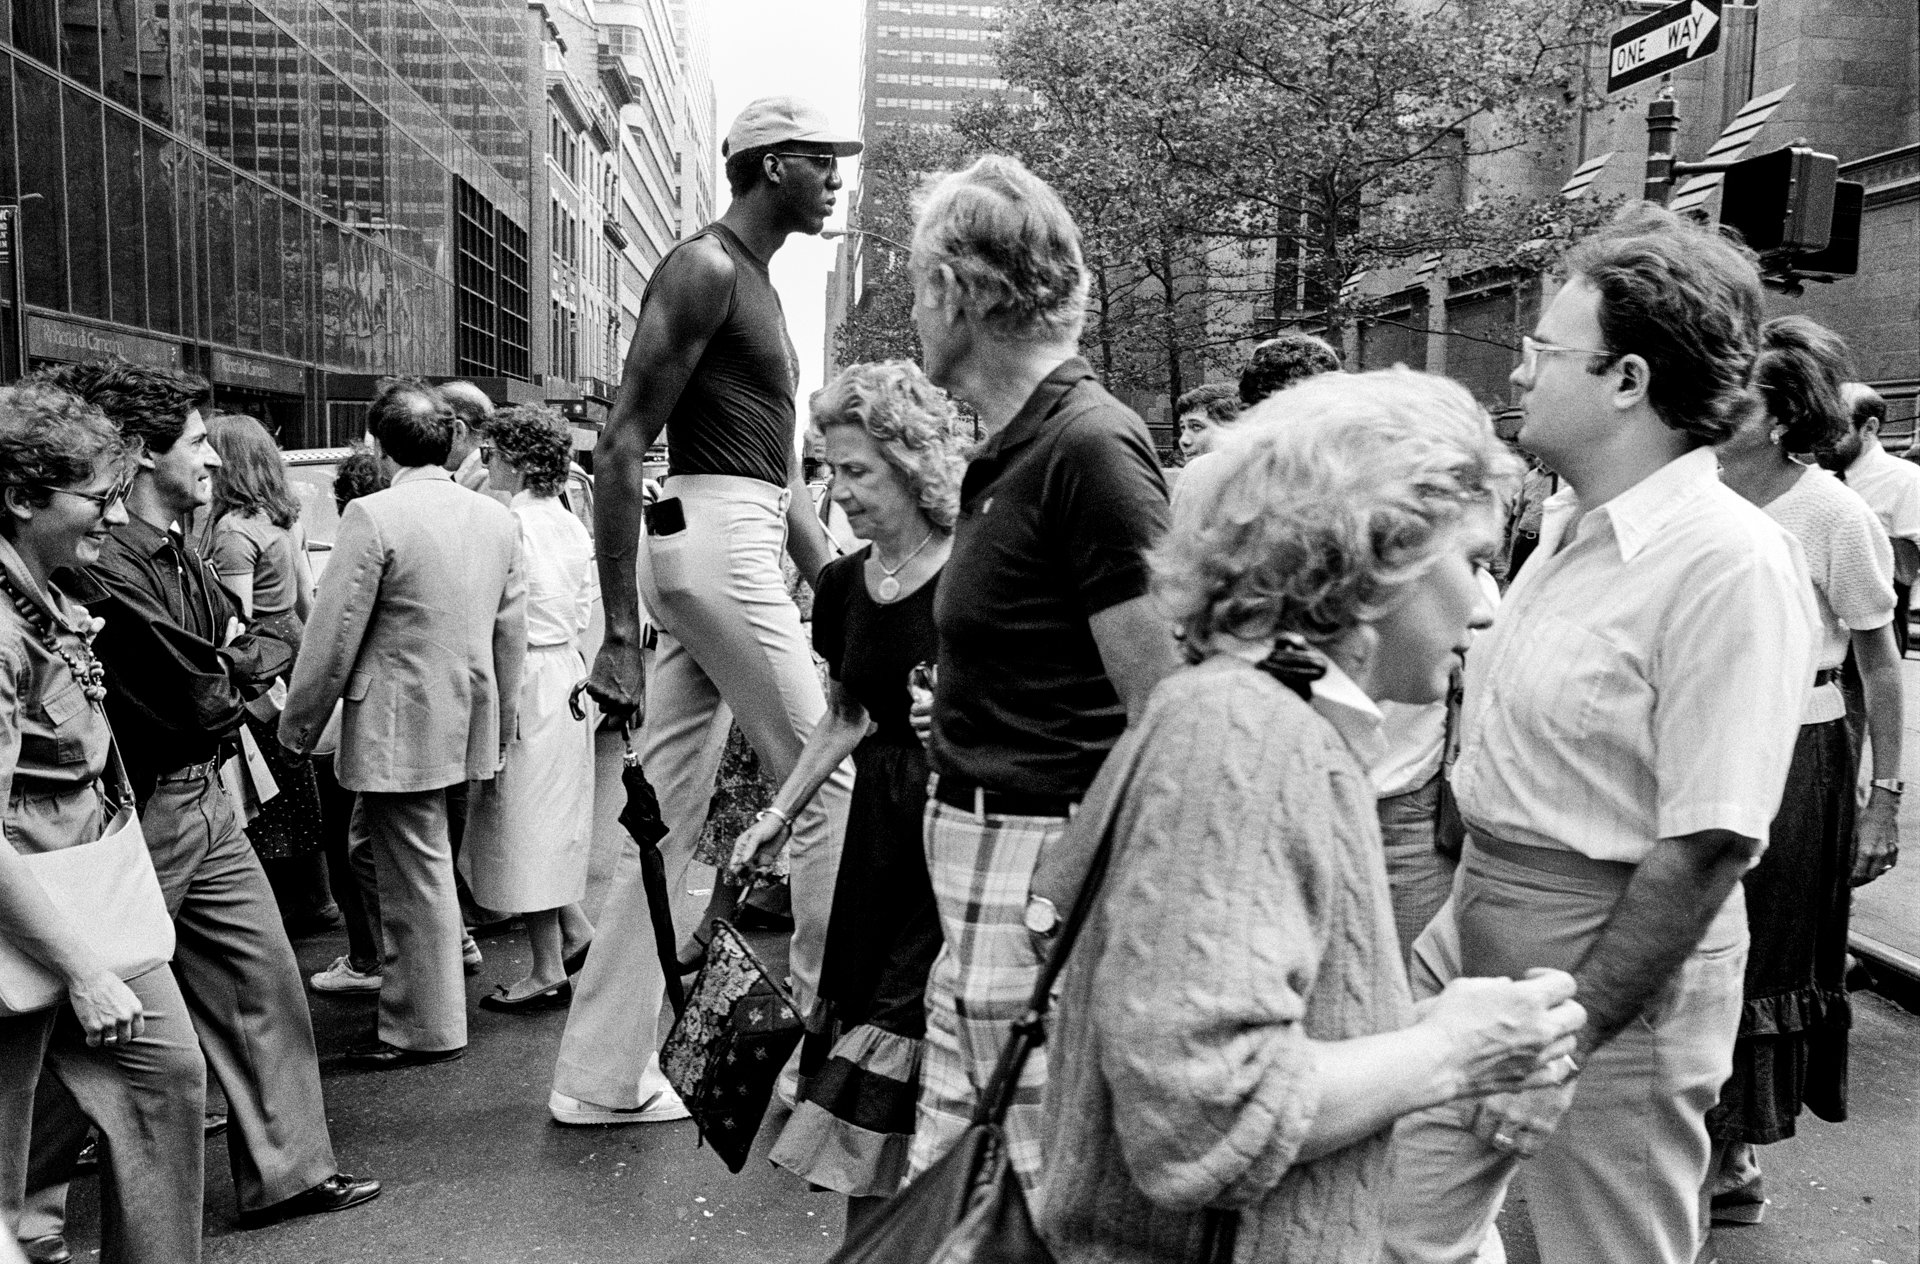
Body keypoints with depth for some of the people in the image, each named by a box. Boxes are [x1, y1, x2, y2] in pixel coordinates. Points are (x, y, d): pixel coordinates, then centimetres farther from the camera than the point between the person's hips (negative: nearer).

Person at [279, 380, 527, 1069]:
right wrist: (500, 722, 19)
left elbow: (333, 635, -12)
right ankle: (400, 978, 37)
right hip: (468, 719, 7)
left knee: (415, 871, 4)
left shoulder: (373, 517, -15)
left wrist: (298, 725, 0)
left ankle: (427, 1029, 17)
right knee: (375, 847, 25)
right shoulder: (497, 517, 5)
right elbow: (511, 632, 10)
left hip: (398, 727, -7)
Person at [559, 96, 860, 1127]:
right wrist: (617, 633, -18)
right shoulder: (704, 270, -7)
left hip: (734, 547, 10)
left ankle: (602, 1076, 17)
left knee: (666, 823, 9)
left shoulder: (752, 285, 23)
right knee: (828, 784, -2)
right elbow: (620, 446, -15)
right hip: (713, 540, -10)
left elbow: (780, 471, 25)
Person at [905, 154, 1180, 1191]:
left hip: (1040, 861, -9)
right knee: (944, 1159, 19)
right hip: (975, 837, 9)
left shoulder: (1088, 447, -17)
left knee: (1041, 1177, 4)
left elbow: (1167, 715, -19)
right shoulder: (1007, 451, 12)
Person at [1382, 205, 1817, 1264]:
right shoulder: (1566, 526, 7)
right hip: (1476, 918, 8)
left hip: (1621, 959, -8)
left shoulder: (1732, 563, -20)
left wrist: (1567, 1034, -20)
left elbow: (1707, 850, -22)